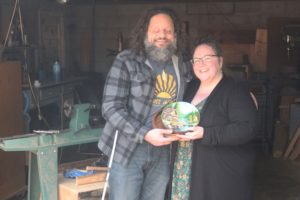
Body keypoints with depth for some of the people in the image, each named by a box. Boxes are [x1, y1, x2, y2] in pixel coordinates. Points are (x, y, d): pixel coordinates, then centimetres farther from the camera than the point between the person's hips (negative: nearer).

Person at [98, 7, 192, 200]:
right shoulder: (126, 61, -10)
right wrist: (145, 134, -24)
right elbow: (111, 107, -15)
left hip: (163, 152, 4)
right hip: (128, 150, -4)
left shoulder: (185, 65, 4)